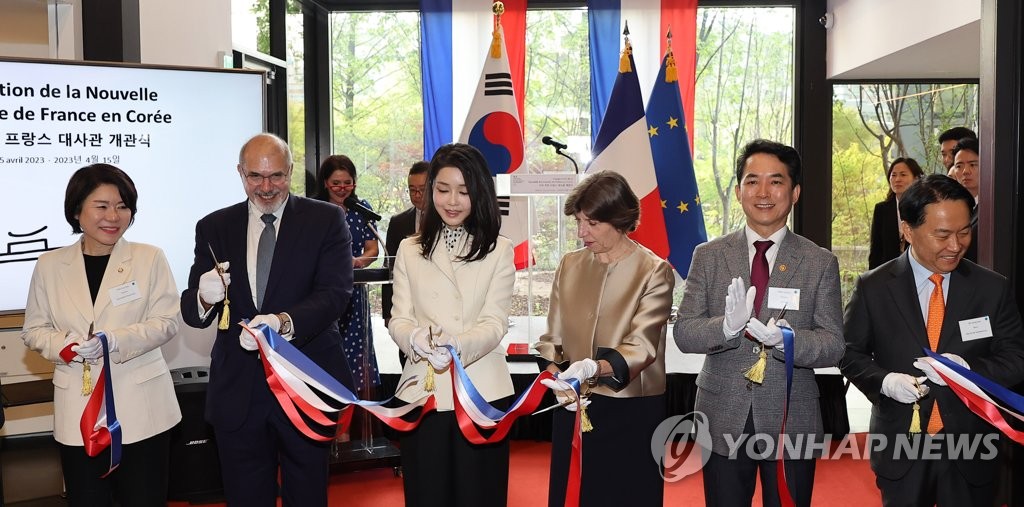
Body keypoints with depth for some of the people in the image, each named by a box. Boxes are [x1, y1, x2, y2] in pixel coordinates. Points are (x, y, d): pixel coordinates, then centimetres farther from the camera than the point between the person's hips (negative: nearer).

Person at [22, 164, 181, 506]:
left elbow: (167, 322, -4)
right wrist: (64, 344, -13)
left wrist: (115, 340, -19)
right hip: (78, 410, 2)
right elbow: (33, 329, 9)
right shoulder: (50, 265, 5)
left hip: (140, 406, -1)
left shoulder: (150, 259, -1)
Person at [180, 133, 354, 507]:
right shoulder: (214, 228, 6)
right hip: (238, 390, 3)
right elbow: (191, 311, 2)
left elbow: (335, 292, -14)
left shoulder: (327, 220, -2)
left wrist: (284, 322, -32)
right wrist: (205, 298, -23)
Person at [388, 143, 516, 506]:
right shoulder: (410, 250, 8)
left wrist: (456, 346, -28)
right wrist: (419, 340, -23)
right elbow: (399, 320, 1)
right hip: (423, 392, 2)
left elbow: (495, 323, -7)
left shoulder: (498, 250, 1)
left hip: (482, 393, -1)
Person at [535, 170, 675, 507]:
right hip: (573, 408, 4)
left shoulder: (654, 271, -8)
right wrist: (559, 381, -13)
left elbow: (641, 347, -17)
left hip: (632, 412, -4)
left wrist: (594, 369, -35)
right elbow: (553, 338, 6)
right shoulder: (569, 265, 5)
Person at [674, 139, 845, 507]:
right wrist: (727, 326, -26)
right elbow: (684, 333, -5)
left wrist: (786, 339, -26)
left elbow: (833, 345, -5)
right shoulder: (708, 256, 1)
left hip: (791, 422, 0)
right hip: (723, 420, 1)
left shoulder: (821, 263, 0)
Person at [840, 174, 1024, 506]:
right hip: (900, 446, -1)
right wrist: (884, 381, -17)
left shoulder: (994, 289, -1)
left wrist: (970, 369, -19)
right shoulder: (873, 288, -4)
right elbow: (851, 353, 2)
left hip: (970, 450, 1)